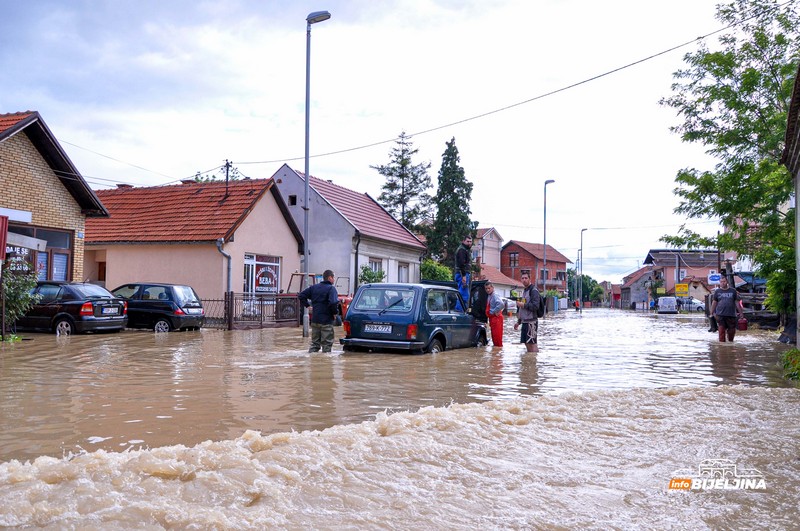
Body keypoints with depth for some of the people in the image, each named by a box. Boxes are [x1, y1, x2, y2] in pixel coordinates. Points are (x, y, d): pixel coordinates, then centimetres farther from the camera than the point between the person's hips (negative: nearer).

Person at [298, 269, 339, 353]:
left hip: (314, 320, 6)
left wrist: (307, 305, 11)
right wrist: (335, 312, -12)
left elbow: (301, 296, 10)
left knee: (314, 343, 15)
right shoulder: (331, 288, -12)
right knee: (327, 344, 3)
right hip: (326, 321, -6)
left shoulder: (314, 287, 9)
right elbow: (333, 302, -27)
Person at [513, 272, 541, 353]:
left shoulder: (533, 291, -9)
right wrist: (519, 321, 23)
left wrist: (523, 305, -13)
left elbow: (535, 306, -20)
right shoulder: (524, 291, 18)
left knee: (532, 344, -8)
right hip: (524, 322, 9)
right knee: (527, 343, 12)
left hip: (531, 322, -9)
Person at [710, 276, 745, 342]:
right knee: (721, 330, -5)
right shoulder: (717, 291, 8)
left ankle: (731, 342, 26)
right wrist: (712, 312, 6)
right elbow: (714, 302, 11)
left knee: (732, 330, 5)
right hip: (720, 315, -1)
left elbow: (737, 302, 10)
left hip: (731, 315, 1)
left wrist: (741, 312, 8)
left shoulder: (733, 291, 8)